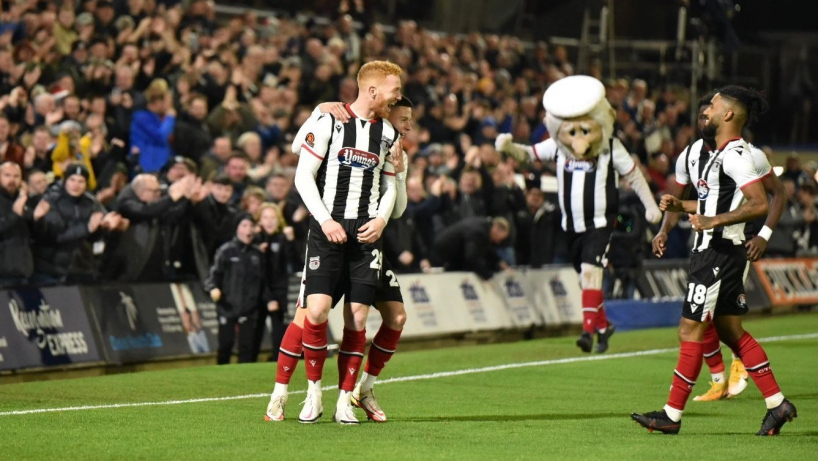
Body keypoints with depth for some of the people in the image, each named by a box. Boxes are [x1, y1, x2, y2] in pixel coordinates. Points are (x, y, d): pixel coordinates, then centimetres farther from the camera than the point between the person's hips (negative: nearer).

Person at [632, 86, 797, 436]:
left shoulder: (736, 154, -15)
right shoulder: (719, 154, 17)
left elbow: (759, 204, -24)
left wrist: (713, 221, -27)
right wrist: (681, 207, 15)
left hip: (718, 252, -11)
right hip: (712, 250, 11)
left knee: (690, 330, -6)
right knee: (731, 332, 13)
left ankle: (672, 415, -1)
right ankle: (777, 404, 15)